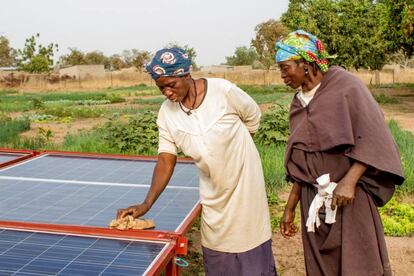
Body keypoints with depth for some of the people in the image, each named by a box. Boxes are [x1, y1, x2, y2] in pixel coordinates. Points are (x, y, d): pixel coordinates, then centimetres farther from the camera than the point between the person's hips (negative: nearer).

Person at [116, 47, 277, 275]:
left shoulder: (223, 90, -18)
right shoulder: (166, 113, -7)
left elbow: (254, 118, -2)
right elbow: (166, 160, -7)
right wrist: (146, 204, -16)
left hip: (244, 186, -3)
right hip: (213, 195, 3)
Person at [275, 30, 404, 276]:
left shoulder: (345, 85, -7)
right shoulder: (299, 103, 10)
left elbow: (373, 138, -12)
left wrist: (349, 181, -22)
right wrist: (290, 207, 12)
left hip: (350, 196, -5)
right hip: (313, 201, 5)